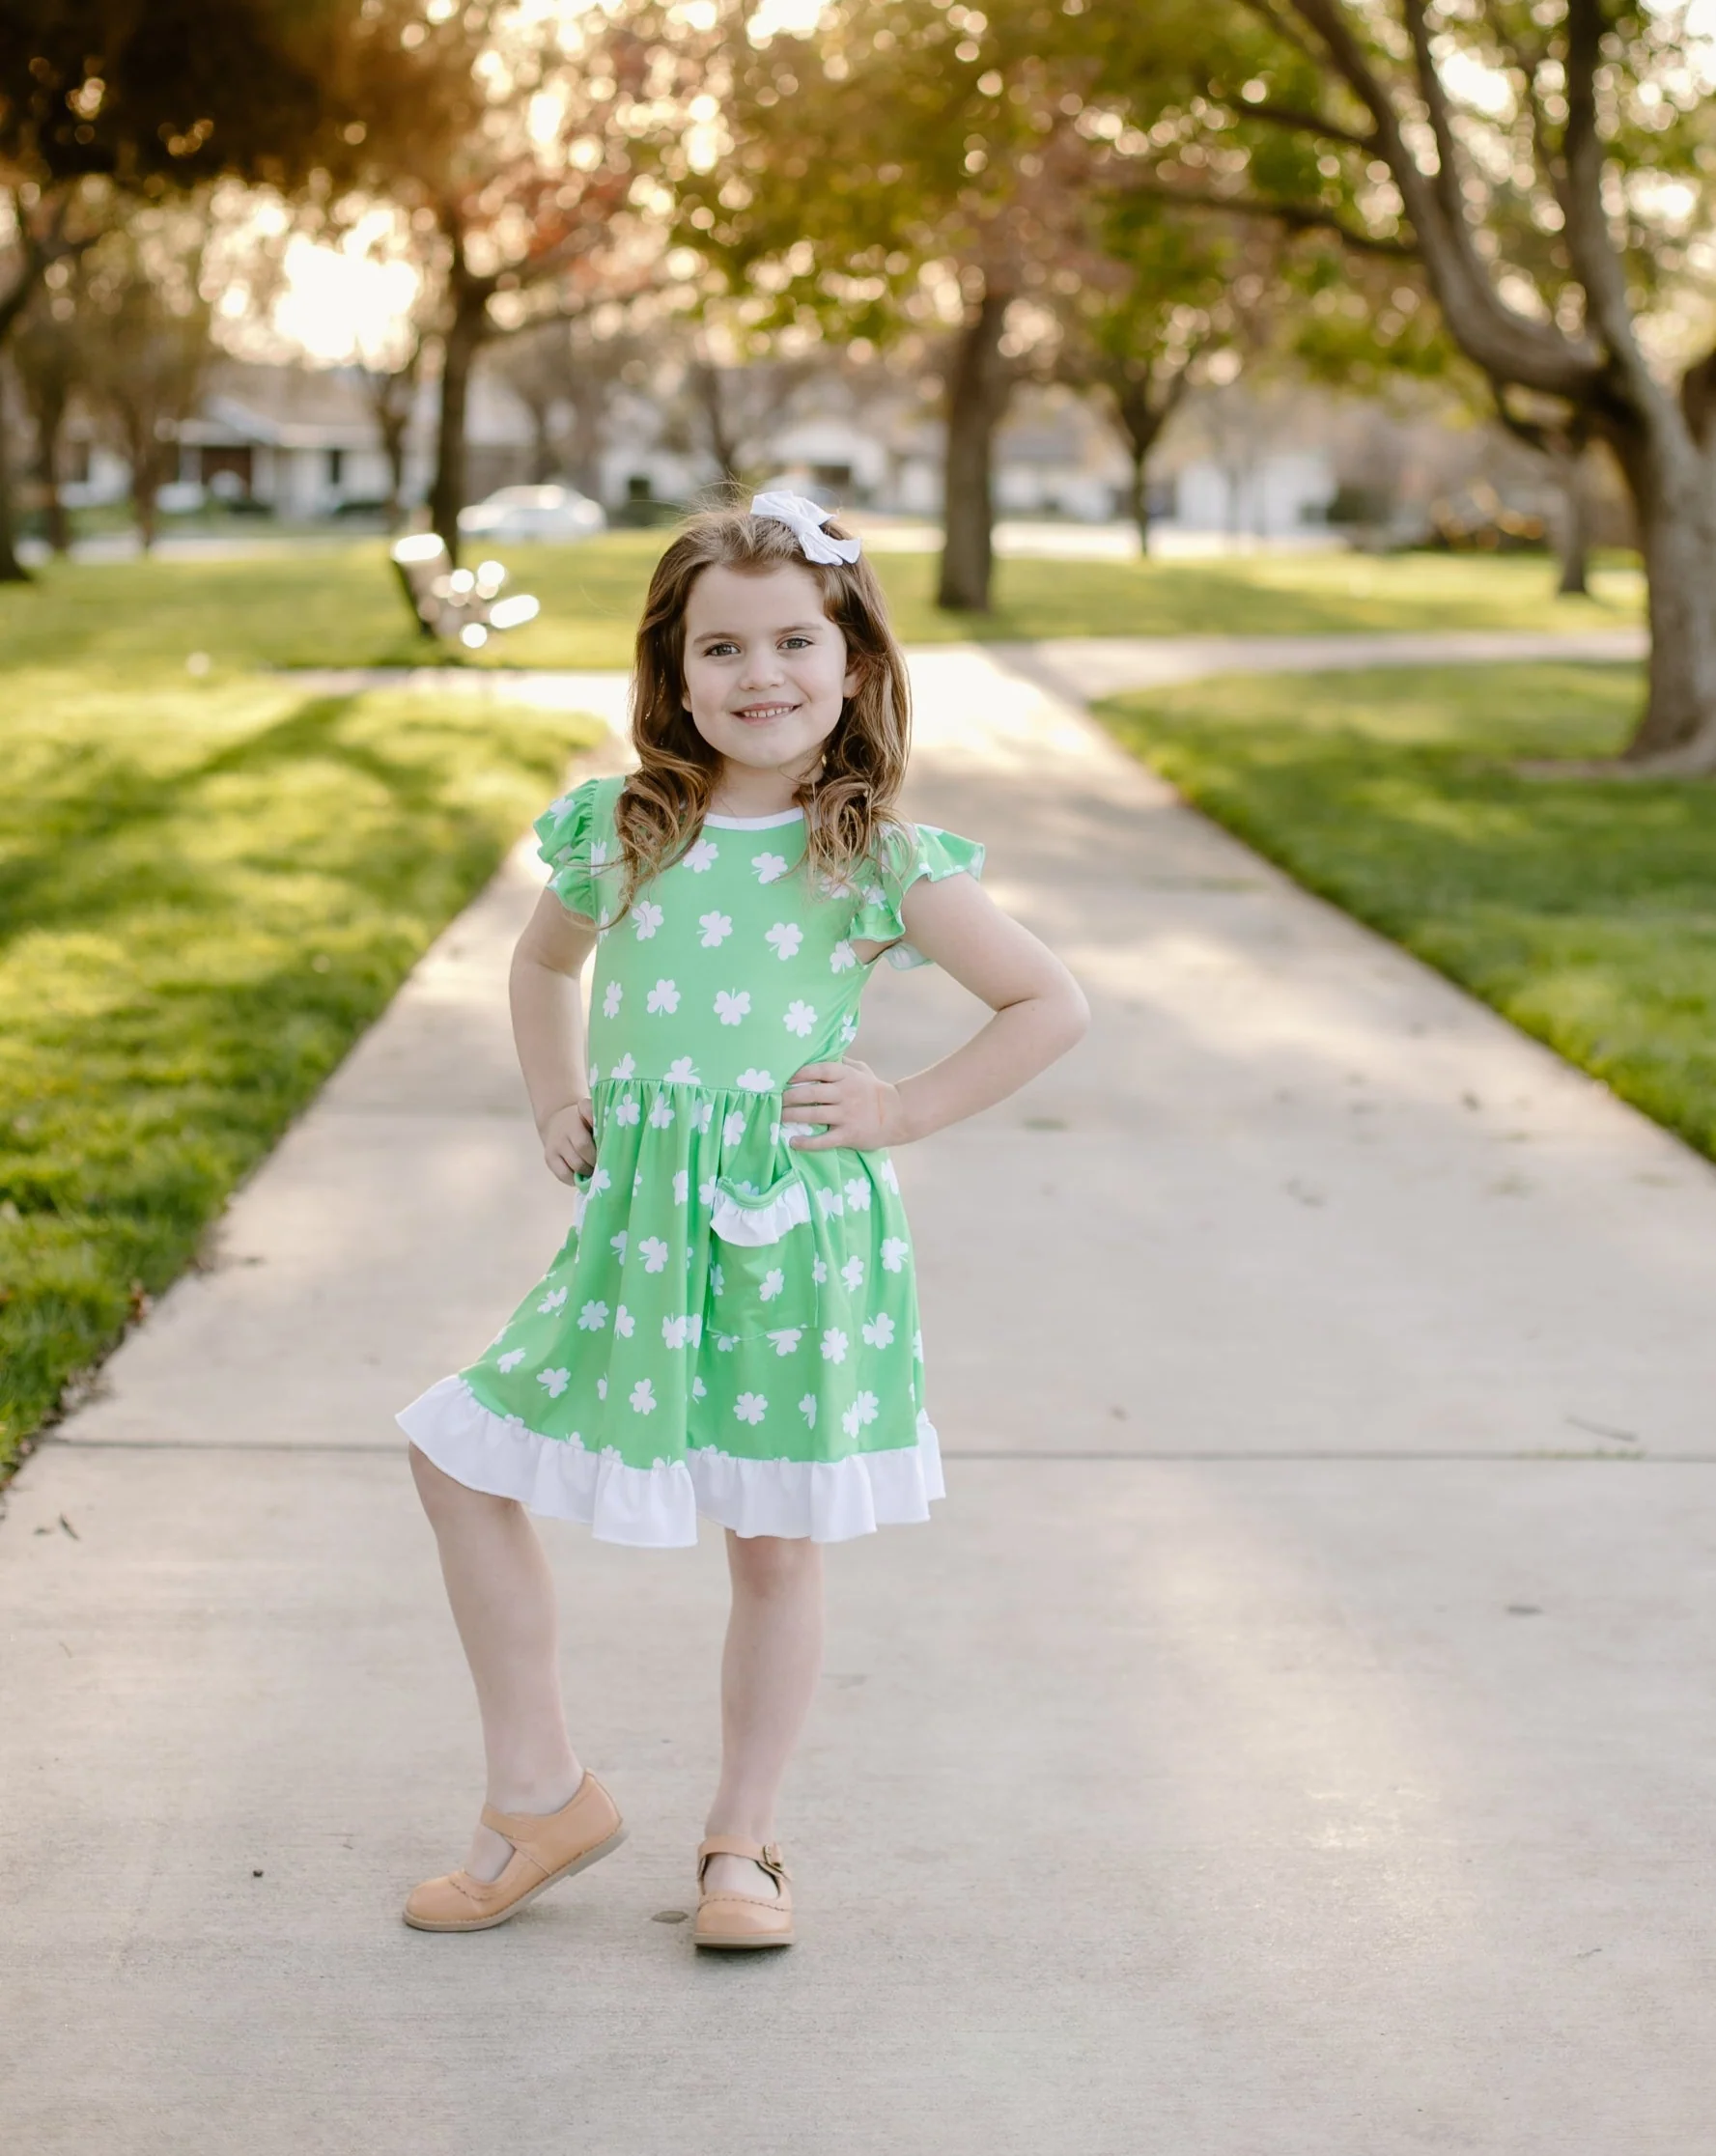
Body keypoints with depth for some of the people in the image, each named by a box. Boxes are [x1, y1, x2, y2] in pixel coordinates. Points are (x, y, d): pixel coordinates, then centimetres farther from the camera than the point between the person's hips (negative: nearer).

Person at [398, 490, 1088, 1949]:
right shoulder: (622, 832, 4)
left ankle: (741, 1843, 25)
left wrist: (905, 1111, -5)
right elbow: (543, 963, 25)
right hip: (633, 1225, 4)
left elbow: (1052, 1007, 0)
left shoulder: (879, 862, -5)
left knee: (777, 1545, 6)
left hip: (801, 1228, -3)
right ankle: (540, 1797, 16)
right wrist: (555, 1100, 12)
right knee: (458, 1465, 1)